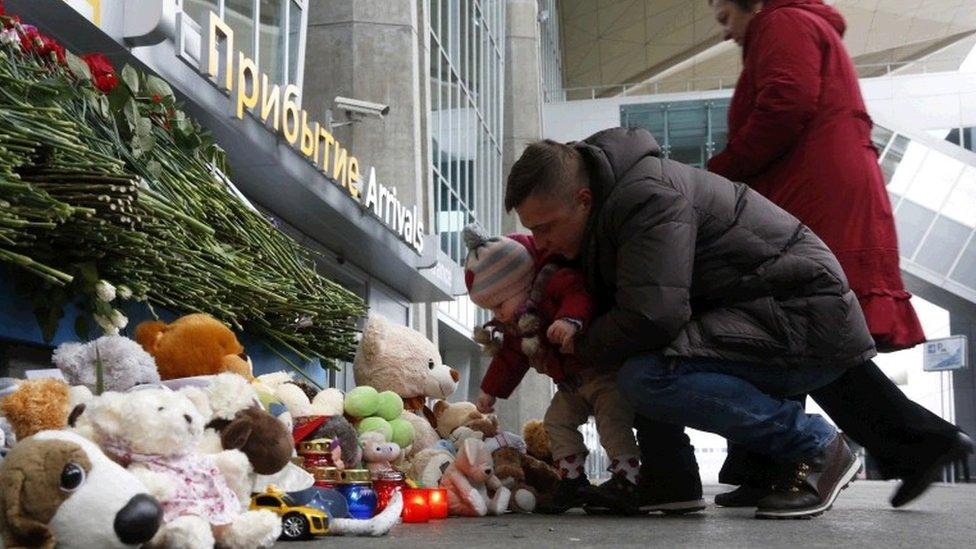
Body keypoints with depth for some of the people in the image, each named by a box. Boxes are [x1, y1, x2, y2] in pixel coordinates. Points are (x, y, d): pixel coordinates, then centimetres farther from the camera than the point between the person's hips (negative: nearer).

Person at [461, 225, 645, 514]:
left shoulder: (555, 283, -23)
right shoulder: (515, 324, 8)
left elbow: (580, 295, -44)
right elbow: (510, 357, 21)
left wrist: (571, 319, -63)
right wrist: (490, 391, 25)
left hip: (603, 369, -10)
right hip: (571, 383, 10)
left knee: (612, 419, -20)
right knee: (557, 422, 4)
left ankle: (627, 480, -22)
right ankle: (573, 481, 7)